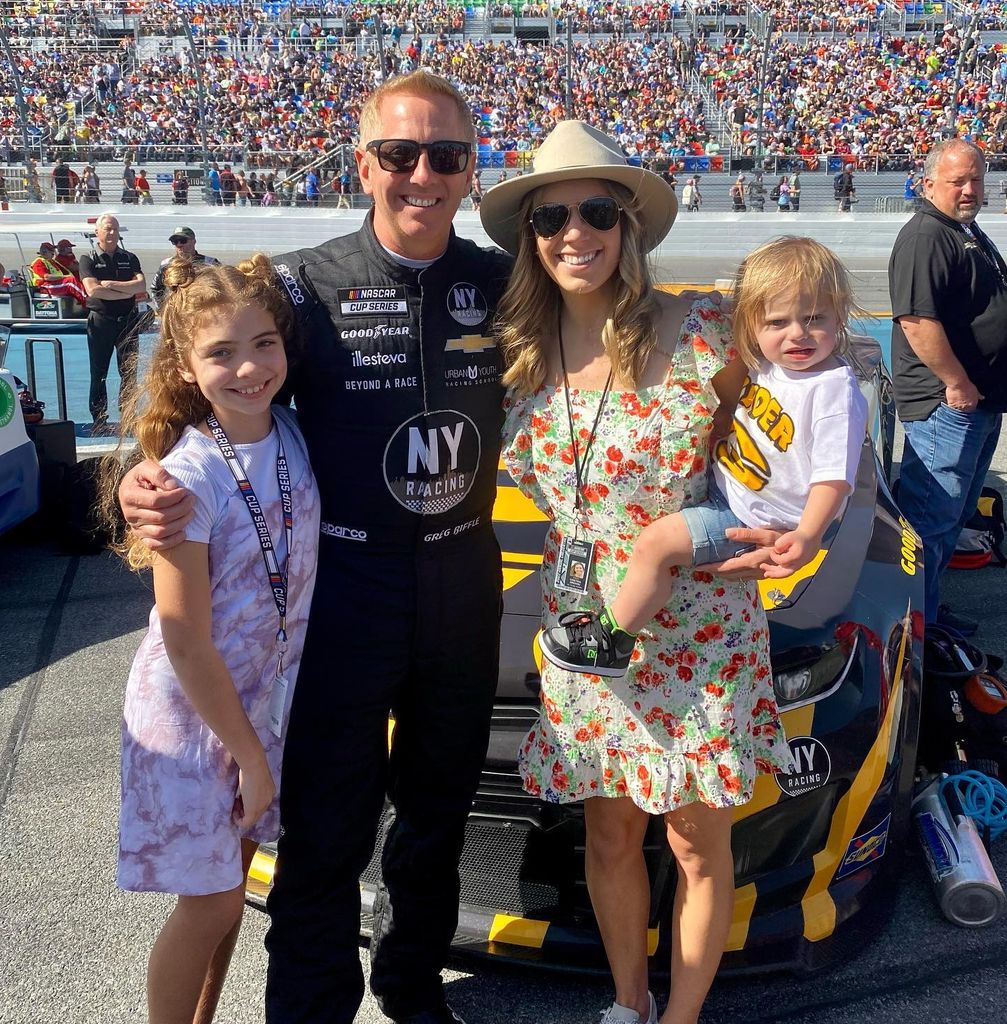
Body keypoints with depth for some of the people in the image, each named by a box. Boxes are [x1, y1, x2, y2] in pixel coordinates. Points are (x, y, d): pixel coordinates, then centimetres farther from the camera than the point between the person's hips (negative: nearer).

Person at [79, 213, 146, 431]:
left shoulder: (129, 258, 10)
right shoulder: (88, 260, 2)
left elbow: (141, 285, -5)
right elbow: (93, 290, -13)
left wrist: (112, 285, -13)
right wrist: (127, 292, -11)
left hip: (128, 320, 2)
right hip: (100, 321, -2)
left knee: (129, 372, 2)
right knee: (98, 374, 3)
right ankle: (99, 419, 9)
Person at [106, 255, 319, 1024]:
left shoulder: (293, 437, -6)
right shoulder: (188, 477, -23)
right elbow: (187, 643, -20)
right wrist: (248, 756, -14)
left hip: (267, 699, 6)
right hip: (193, 715, -6)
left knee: (230, 882, 20)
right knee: (211, 904, 7)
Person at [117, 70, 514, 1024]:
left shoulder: (500, 284, 1)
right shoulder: (306, 283, -8)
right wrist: (148, 482, -26)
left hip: (463, 579, 4)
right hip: (343, 582, -3)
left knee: (438, 810, 21)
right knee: (327, 832, 6)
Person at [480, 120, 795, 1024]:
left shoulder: (701, 334, -13)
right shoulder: (517, 353, -3)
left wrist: (767, 534, -13)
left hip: (697, 633, -3)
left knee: (697, 842, 12)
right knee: (608, 837, 17)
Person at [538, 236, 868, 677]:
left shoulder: (834, 389, -23)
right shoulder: (767, 364, 1)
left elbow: (834, 475, -27)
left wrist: (808, 535, -39)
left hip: (752, 519, -9)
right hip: (721, 487, 9)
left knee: (654, 542, -19)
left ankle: (613, 640, 1)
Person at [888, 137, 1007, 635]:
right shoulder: (926, 236, -16)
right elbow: (916, 319, -26)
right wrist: (957, 383, -22)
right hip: (946, 401, -11)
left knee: (956, 511, 18)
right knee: (932, 516, -5)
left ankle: (930, 608, 31)